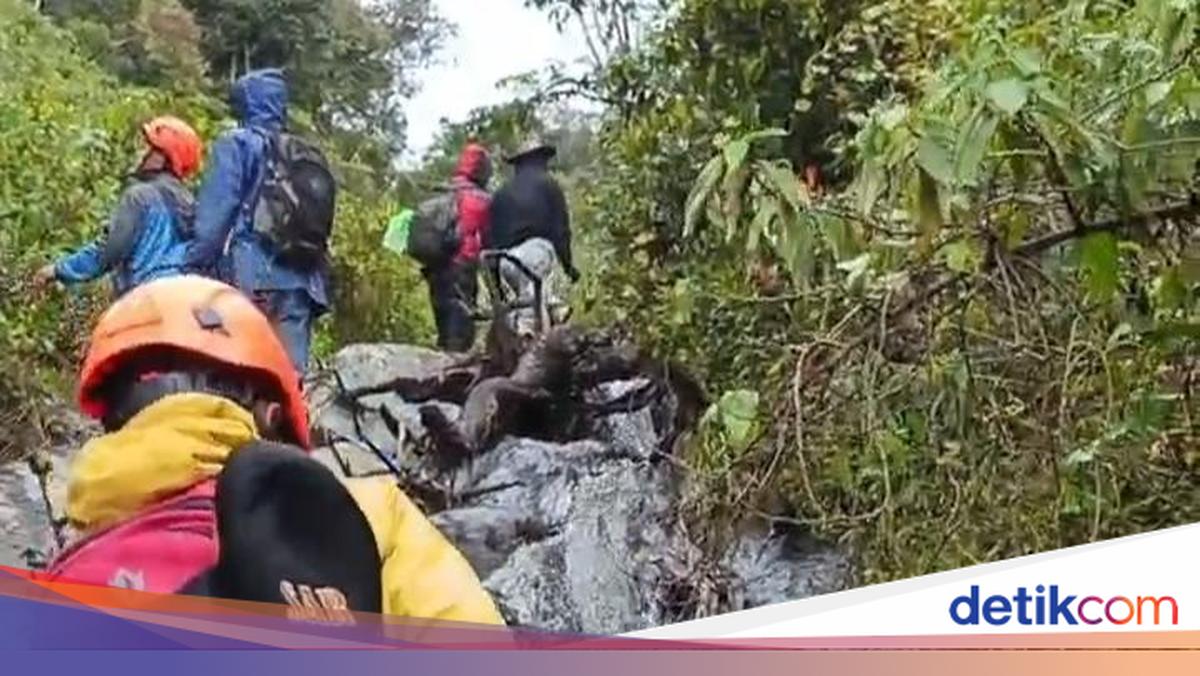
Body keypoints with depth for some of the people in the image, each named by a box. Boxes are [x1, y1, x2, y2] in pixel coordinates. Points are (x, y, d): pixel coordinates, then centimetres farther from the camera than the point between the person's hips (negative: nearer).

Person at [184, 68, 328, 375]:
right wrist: (320, 284, 20)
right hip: (300, 281, 5)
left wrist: (195, 268, -7)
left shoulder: (236, 144, 3)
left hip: (250, 278, -5)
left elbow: (214, 213, -7)